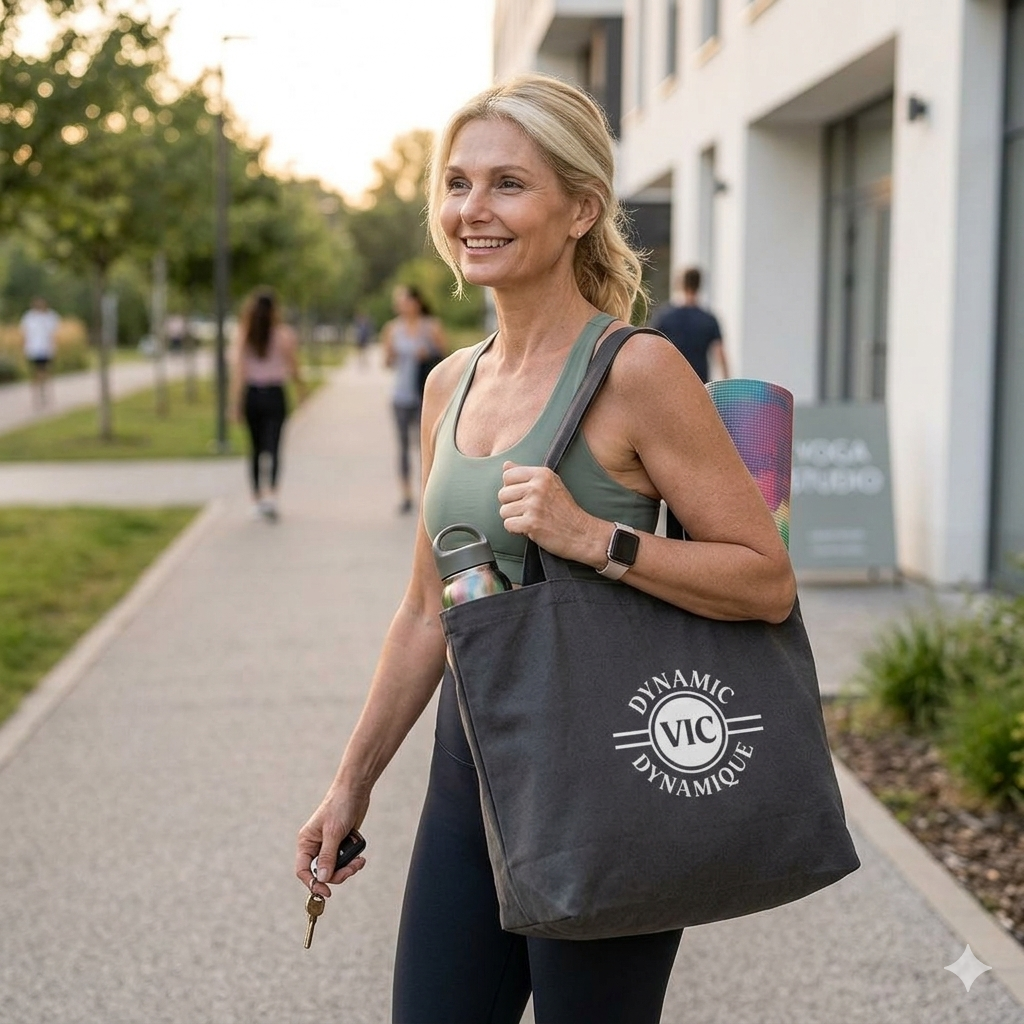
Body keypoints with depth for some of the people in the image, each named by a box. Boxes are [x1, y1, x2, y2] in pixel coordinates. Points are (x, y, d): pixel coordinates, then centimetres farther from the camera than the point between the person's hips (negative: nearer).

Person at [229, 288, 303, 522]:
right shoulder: (284, 334, -4)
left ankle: (257, 500, 19)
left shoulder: (242, 334, -2)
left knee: (255, 449, 14)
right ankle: (272, 494, -25)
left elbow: (237, 369, -9)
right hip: (274, 395, -2)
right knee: (273, 449, -5)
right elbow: (293, 369, -1)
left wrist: (236, 402, -9)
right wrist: (300, 384, 20)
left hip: (251, 395, 2)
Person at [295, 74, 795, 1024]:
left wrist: (591, 537, -23)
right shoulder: (450, 384, 8)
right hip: (469, 775, 6)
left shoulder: (636, 372, -13)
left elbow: (767, 580, -13)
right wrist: (351, 784, 18)